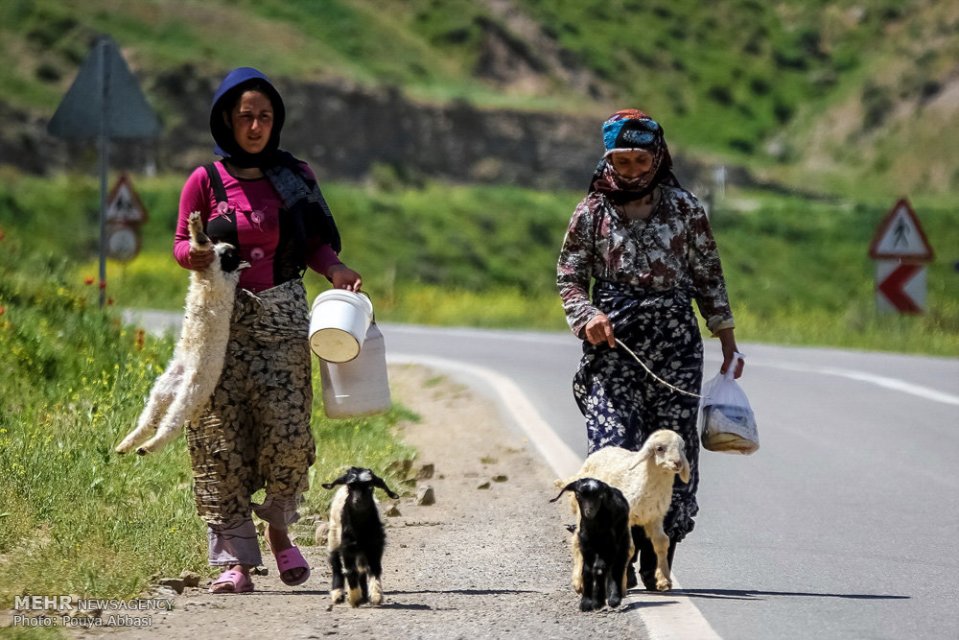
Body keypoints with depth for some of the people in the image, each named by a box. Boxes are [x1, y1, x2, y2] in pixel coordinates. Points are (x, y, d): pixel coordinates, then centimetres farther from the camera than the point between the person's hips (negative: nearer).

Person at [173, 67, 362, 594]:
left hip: (284, 316, 1)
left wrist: (336, 270, -6)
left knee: (287, 432, -9)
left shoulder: (295, 176, 8)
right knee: (223, 438, -6)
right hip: (224, 318, -1)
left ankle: (279, 530, 18)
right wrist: (193, 255, -16)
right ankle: (235, 560, -1)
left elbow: (315, 243, 14)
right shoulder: (205, 181, 2)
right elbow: (181, 244, 7)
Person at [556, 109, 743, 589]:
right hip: (612, 343, -1)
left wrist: (727, 342, 11)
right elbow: (569, 274, 11)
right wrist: (586, 316, -8)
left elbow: (709, 277, 11)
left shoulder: (684, 208, 6)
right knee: (612, 446, -12)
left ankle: (659, 563, 5)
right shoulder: (592, 211, 6)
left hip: (674, 341, 1)